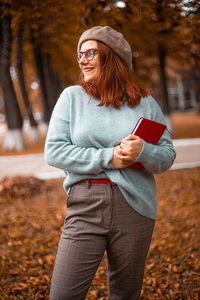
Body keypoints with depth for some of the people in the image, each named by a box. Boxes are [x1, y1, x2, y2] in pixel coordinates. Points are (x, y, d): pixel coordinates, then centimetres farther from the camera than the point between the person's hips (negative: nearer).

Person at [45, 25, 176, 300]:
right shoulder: (72, 97, 5)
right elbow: (54, 151, -4)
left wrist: (142, 152, -15)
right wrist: (108, 158, -12)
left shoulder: (145, 102, 8)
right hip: (85, 206, -1)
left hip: (135, 208, 1)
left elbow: (168, 156, 7)